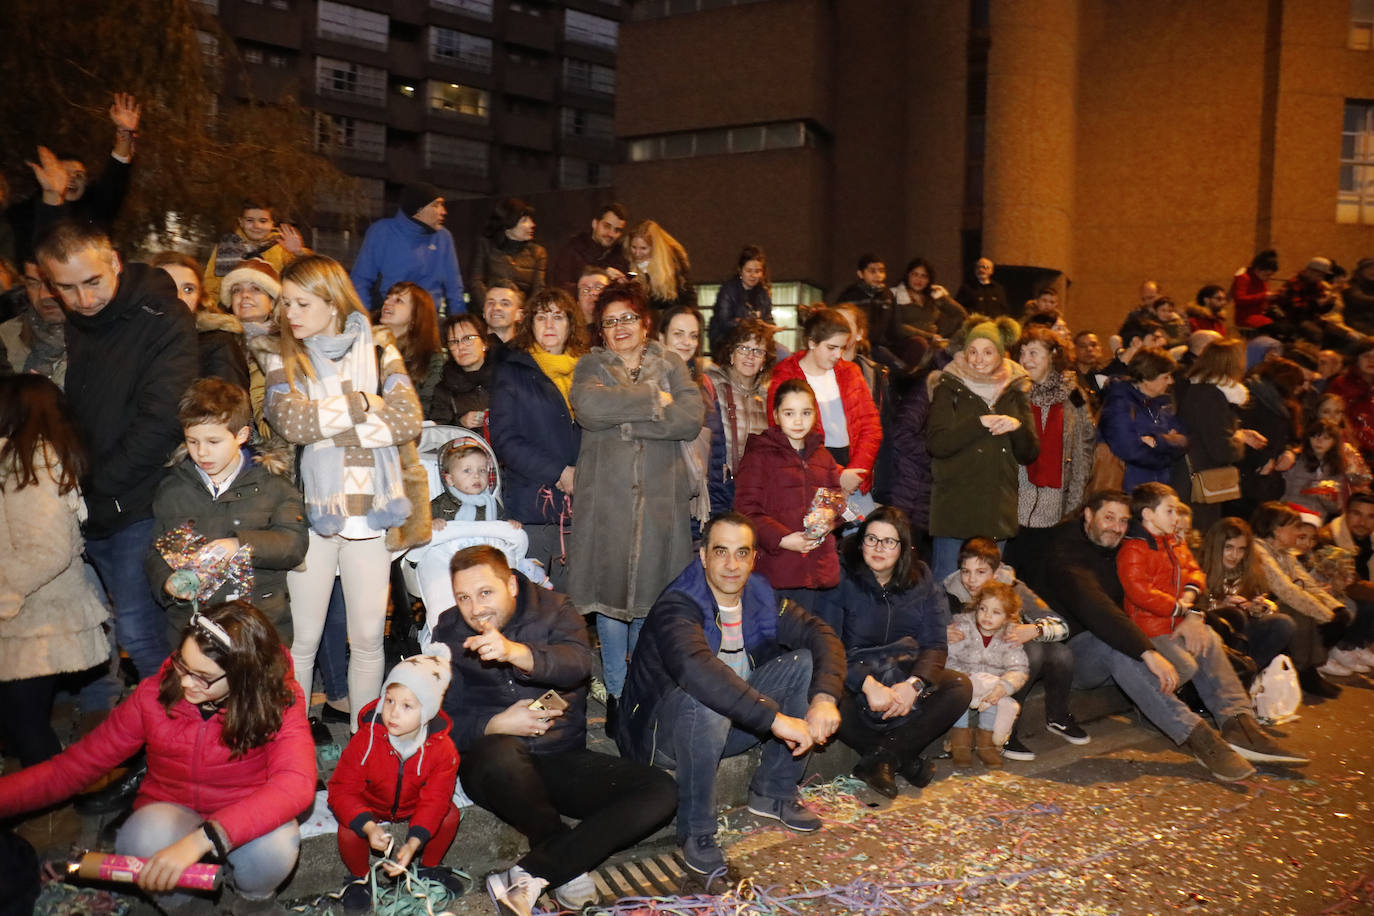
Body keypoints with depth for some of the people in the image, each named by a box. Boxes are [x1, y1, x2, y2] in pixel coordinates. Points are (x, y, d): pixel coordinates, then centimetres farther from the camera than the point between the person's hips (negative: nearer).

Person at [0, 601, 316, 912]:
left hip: (247, 817, -1)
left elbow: (296, 784, -36)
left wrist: (202, 838, -47)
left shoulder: (279, 702, -20)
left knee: (275, 845, -36)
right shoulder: (155, 694, -13)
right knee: (146, 840, -35)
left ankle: (255, 897, 1)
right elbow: (73, 765, -8)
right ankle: (179, 900, 1)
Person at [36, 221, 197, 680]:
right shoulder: (68, 327, 10)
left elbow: (159, 421, -17)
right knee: (136, 625, 12)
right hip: (92, 509, 6)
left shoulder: (163, 320, -11)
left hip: (140, 505, -6)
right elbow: (62, 413, 17)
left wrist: (97, 485, -13)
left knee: (136, 631, -6)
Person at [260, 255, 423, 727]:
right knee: (302, 640, 3)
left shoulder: (379, 354, 7)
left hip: (371, 511, 0)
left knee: (368, 640, 4)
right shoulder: (283, 361, 7)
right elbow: (292, 422, -11)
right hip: (310, 511, 0)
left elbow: (408, 420, -8)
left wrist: (329, 430, -10)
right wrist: (361, 403, -8)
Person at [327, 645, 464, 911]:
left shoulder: (442, 749, -25)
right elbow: (342, 790, -26)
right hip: (368, 806, -1)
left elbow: (434, 800, -24)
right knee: (348, 832, -28)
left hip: (413, 805, 2)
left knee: (449, 815, -19)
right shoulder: (365, 740, -29)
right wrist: (369, 827, -42)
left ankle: (430, 866, 12)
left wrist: (413, 843, -39)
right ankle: (359, 877, 7)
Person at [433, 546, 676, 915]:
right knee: (501, 753, -39)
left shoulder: (554, 609, 2)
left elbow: (577, 663, -21)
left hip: (561, 760, 2)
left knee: (660, 791, -20)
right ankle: (569, 867, -18)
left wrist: (515, 651, -40)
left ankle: (528, 875, -25)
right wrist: (496, 725, -20)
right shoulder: (449, 633, 6)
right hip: (494, 766, -1)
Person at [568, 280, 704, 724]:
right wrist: (652, 399, -9)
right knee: (609, 593, -1)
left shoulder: (670, 364, 12)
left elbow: (691, 417, -5)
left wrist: (626, 420, -10)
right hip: (606, 495, -1)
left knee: (651, 593, 3)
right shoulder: (591, 365, 10)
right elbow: (588, 406, -13)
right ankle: (617, 693, 12)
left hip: (661, 495, 1)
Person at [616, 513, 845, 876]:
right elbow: (697, 670, -44)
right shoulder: (676, 607, -25)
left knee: (804, 663, -9)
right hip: (667, 732, -6)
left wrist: (824, 697, -27)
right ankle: (695, 832, -19)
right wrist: (775, 718, -46)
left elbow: (822, 636, -7)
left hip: (735, 722, 6)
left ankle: (773, 792, 2)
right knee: (704, 700, -39)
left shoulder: (761, 599, -3)